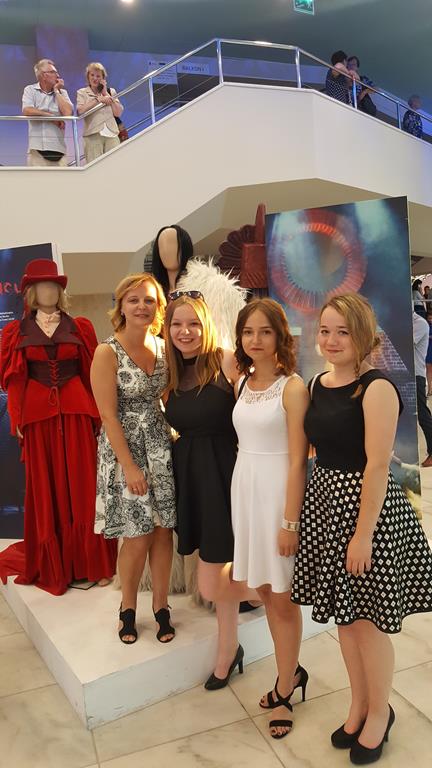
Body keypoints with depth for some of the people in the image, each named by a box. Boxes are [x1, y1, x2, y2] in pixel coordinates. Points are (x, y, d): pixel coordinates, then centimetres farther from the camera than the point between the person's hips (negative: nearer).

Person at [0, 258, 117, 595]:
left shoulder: (80, 327, 9)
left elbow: (92, 373, 7)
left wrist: (98, 415, 1)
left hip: (76, 411, 0)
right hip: (37, 414, 0)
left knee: (82, 487, 2)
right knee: (45, 489, 6)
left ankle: (90, 562, 13)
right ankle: (51, 566, 18)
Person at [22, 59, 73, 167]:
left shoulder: (62, 92, 15)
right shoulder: (30, 90, 8)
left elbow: (68, 113, -2)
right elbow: (27, 111, -9)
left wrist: (57, 91, 4)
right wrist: (52, 117, -7)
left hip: (59, 149, 3)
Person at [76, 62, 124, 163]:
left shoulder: (111, 91, 18)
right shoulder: (82, 92, 12)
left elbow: (118, 113, 5)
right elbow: (80, 111, -7)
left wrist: (106, 93, 4)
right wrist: (98, 99, -6)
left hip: (112, 134, 2)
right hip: (93, 135, -2)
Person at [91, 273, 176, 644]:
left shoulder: (163, 347, 3)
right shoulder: (107, 352, -12)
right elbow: (108, 415, -14)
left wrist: (173, 437, 1)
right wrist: (130, 466, -15)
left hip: (160, 445, 5)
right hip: (124, 449, -4)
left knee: (163, 529, 8)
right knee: (138, 536, 2)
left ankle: (161, 606, 26)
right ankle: (128, 608, 27)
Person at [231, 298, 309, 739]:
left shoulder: (292, 388, -12)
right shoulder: (242, 383, 7)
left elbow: (297, 461, -14)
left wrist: (290, 522, -15)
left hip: (277, 493, -6)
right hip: (244, 490, 6)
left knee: (282, 597, 7)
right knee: (264, 591, 16)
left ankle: (284, 689, 27)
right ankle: (291, 673, 38)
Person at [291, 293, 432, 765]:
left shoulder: (377, 389, -15)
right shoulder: (316, 385, 6)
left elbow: (377, 466, -18)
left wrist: (363, 534, -18)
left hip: (367, 505, -7)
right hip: (324, 502, 7)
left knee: (367, 619, 7)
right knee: (343, 615, 18)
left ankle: (380, 713, 33)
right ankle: (359, 706, 39)